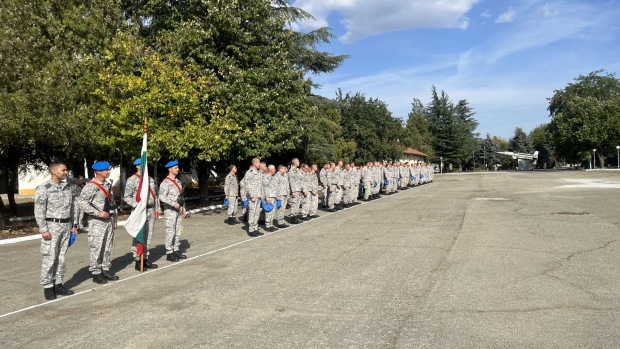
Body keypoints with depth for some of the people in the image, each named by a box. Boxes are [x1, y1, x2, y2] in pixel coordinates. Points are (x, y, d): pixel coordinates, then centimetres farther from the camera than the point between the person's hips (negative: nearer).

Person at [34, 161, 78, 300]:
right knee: (50, 258, -2)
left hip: (66, 225, 6)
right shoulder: (44, 188, -9)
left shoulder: (68, 187, 9)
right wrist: (43, 230, -16)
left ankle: (58, 284, 18)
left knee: (61, 257, 9)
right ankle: (47, 287, 8)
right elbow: (39, 210, -12)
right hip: (51, 226, -6)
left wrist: (74, 225, 12)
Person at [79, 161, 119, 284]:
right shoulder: (90, 186, -11)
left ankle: (106, 270, 22)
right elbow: (83, 203, -17)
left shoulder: (108, 185, 14)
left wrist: (114, 219, 19)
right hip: (97, 222, -7)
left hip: (109, 220, 7)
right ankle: (96, 273, 7)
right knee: (96, 248, -2)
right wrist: (99, 213, -20)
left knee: (107, 247, 12)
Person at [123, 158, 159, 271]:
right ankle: (137, 262, 4)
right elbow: (127, 197, -10)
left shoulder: (150, 179, 15)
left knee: (148, 236, 10)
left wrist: (156, 208, 15)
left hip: (150, 210, 7)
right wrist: (137, 205, -20)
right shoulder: (132, 180, -6)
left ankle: (146, 259, 19)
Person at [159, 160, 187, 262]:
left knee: (178, 232, 10)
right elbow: (162, 196, -22)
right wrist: (174, 204, -26)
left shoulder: (178, 181, 14)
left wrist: (183, 209, 16)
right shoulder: (165, 182, -12)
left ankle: (176, 251, 18)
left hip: (178, 209, 8)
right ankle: (169, 253, 3)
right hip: (170, 211, -8)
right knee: (170, 232, -4)